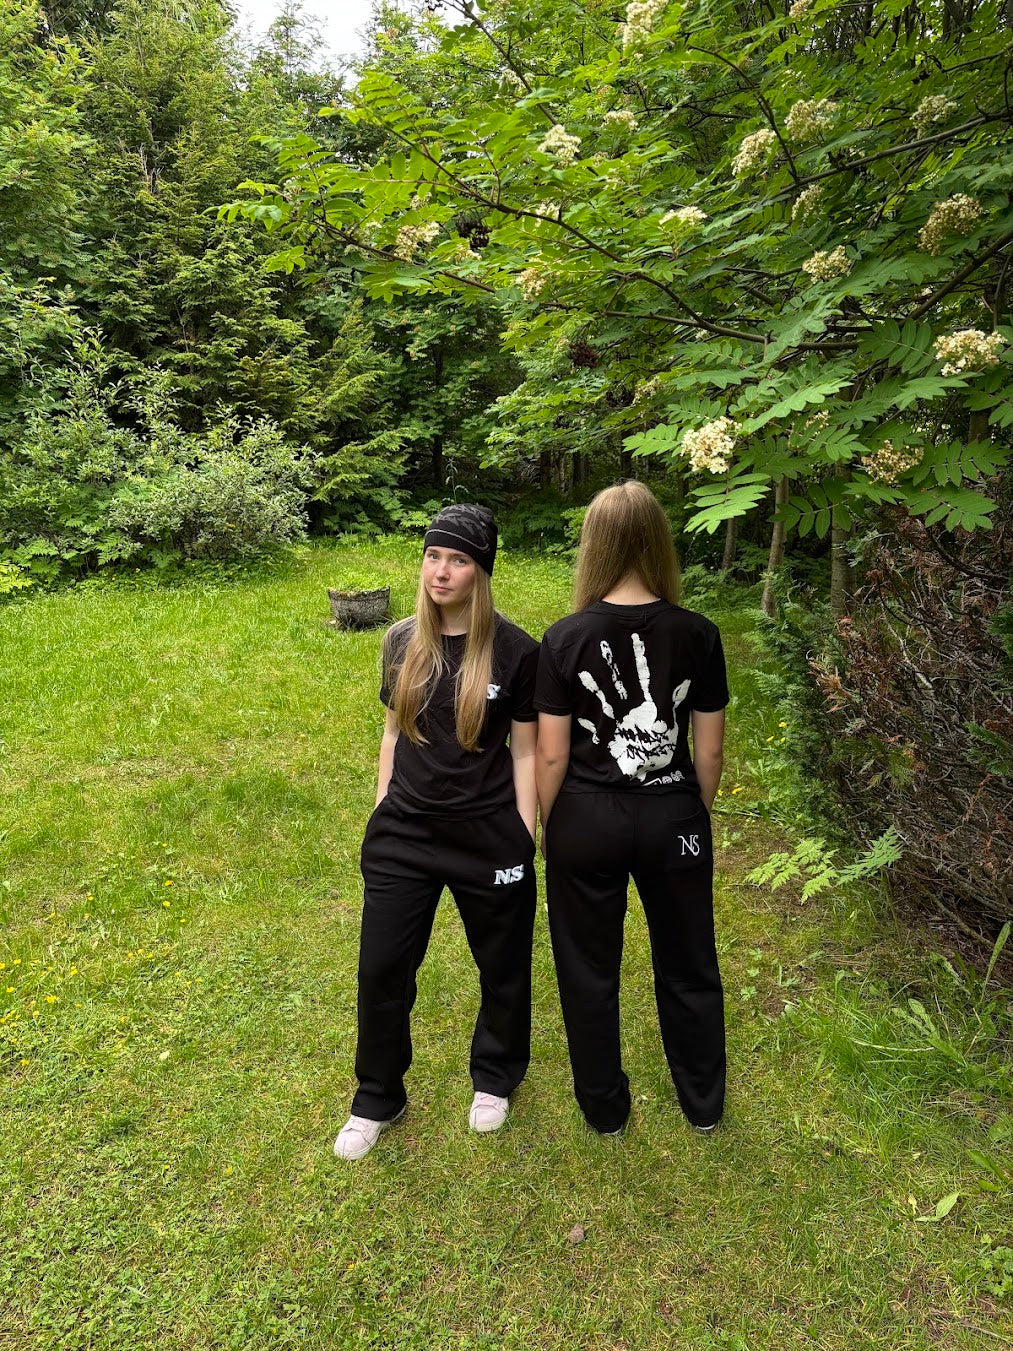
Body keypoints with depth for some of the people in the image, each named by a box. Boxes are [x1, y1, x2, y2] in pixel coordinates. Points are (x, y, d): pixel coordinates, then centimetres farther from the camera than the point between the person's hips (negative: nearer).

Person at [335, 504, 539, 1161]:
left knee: (502, 967, 16)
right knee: (382, 969, 10)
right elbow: (394, 731, 10)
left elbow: (524, 752, -6)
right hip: (404, 834, 3)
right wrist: (382, 812, 11)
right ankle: (378, 1100, 34)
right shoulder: (403, 641, 0)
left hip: (488, 837, -3)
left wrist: (526, 837, -5)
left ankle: (494, 1079, 44)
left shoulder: (515, 651, -12)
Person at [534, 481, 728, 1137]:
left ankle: (605, 1108, 37)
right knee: (687, 964, 22)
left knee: (590, 970, 18)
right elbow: (710, 749, -3)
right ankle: (704, 1103, 41)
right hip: (673, 817, 2)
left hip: (587, 819, -1)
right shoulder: (697, 634, -10)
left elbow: (551, 755, -10)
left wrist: (545, 828, 5)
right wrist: (697, 815, 13)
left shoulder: (565, 638, -14)